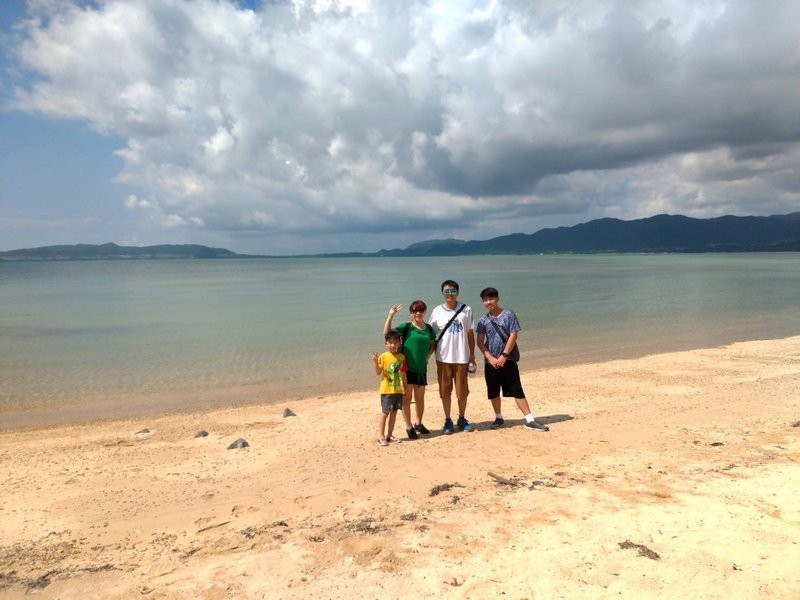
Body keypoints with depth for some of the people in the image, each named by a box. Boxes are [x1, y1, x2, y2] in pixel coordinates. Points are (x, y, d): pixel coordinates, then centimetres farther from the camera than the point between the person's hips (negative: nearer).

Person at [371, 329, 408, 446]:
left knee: (394, 412, 10)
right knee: (385, 412, -2)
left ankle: (389, 435, 20)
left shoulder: (401, 357, 6)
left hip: (398, 389, 5)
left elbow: (403, 373, 12)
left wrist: (405, 387, 12)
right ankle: (381, 436, 4)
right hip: (387, 389, -5)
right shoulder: (383, 357, -7)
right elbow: (378, 373, -11)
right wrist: (376, 363, -27)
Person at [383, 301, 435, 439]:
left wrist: (427, 355, 4)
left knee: (420, 397, 14)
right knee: (407, 397, 1)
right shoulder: (406, 327, -7)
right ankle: (409, 427, 11)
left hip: (421, 368, 5)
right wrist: (391, 315, -26)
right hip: (407, 367, -4)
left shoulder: (429, 328, 7)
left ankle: (418, 423, 31)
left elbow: (432, 344, 21)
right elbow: (387, 332, -19)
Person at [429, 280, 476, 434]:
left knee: (462, 391, 7)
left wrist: (472, 356, 3)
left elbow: (470, 333, 4)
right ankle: (448, 421, 21)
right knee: (445, 391, 7)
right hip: (443, 358, 0)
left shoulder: (466, 310, 0)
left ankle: (462, 419, 26)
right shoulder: (437, 312, 0)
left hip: (462, 357, 0)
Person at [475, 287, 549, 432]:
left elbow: (513, 336, -7)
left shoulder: (509, 315, -2)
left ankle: (529, 420, 0)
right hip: (491, 361, 3)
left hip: (508, 360, -3)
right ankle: (499, 418, 24)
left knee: (517, 390, -4)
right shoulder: (483, 320, 5)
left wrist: (504, 356, -13)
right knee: (493, 392, 9)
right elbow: (480, 341, 2)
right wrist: (490, 358, -10)